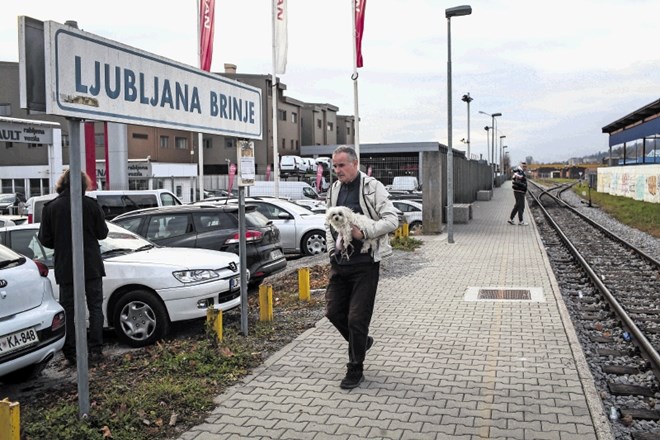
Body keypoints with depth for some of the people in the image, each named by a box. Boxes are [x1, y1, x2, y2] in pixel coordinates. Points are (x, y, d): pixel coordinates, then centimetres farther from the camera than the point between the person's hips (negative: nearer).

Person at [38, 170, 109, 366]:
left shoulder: (50, 207, -4)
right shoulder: (90, 204, -7)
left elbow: (45, 239, -1)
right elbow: (102, 233, 0)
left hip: (65, 268, 1)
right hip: (91, 266, -1)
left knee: (68, 309, 10)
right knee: (95, 307, 9)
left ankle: (71, 353, 11)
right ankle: (95, 350, 6)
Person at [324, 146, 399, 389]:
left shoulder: (372, 187, -8)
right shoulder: (334, 189, 12)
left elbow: (392, 219, -13)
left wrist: (364, 232, -22)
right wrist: (332, 249, 8)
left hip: (365, 262, -6)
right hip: (339, 263, 6)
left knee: (357, 318, -2)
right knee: (333, 311, 10)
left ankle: (355, 369, 14)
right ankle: (361, 342, 37)